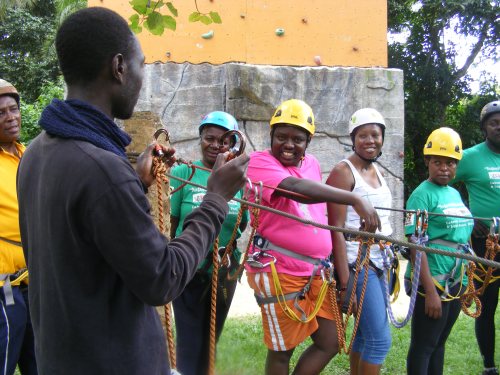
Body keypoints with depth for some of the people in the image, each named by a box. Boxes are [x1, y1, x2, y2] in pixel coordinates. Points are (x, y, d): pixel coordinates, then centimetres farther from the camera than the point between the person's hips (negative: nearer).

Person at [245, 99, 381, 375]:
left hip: (314, 271, 8)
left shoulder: (311, 164, 11)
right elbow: (297, 188, -31)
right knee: (282, 349, 5)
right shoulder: (260, 162, -12)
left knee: (330, 343, 11)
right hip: (279, 272, -7)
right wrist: (355, 199, -41)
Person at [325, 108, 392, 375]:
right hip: (356, 262, -8)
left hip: (378, 262, 8)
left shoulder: (376, 171, 13)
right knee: (380, 339, -8)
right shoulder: (343, 172, -11)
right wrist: (345, 281, -19)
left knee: (365, 334, 14)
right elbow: (336, 228, -15)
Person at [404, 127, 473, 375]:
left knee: (439, 344, 16)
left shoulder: (455, 194, 10)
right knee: (423, 347, 1)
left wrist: (466, 283, 16)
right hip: (432, 284, -7)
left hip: (455, 284, 7)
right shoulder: (423, 195, -13)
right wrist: (430, 291, -22)